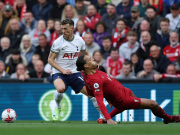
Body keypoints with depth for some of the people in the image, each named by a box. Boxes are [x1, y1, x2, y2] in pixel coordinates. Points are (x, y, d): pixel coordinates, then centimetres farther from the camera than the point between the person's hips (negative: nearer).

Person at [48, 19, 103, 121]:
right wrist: (63, 70, -18)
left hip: (74, 73, 4)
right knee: (60, 88, -35)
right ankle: (57, 107, -4)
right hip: (59, 74, -3)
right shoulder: (58, 42, -10)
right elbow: (50, 59, -7)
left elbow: (86, 53, 21)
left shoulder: (79, 40, 2)